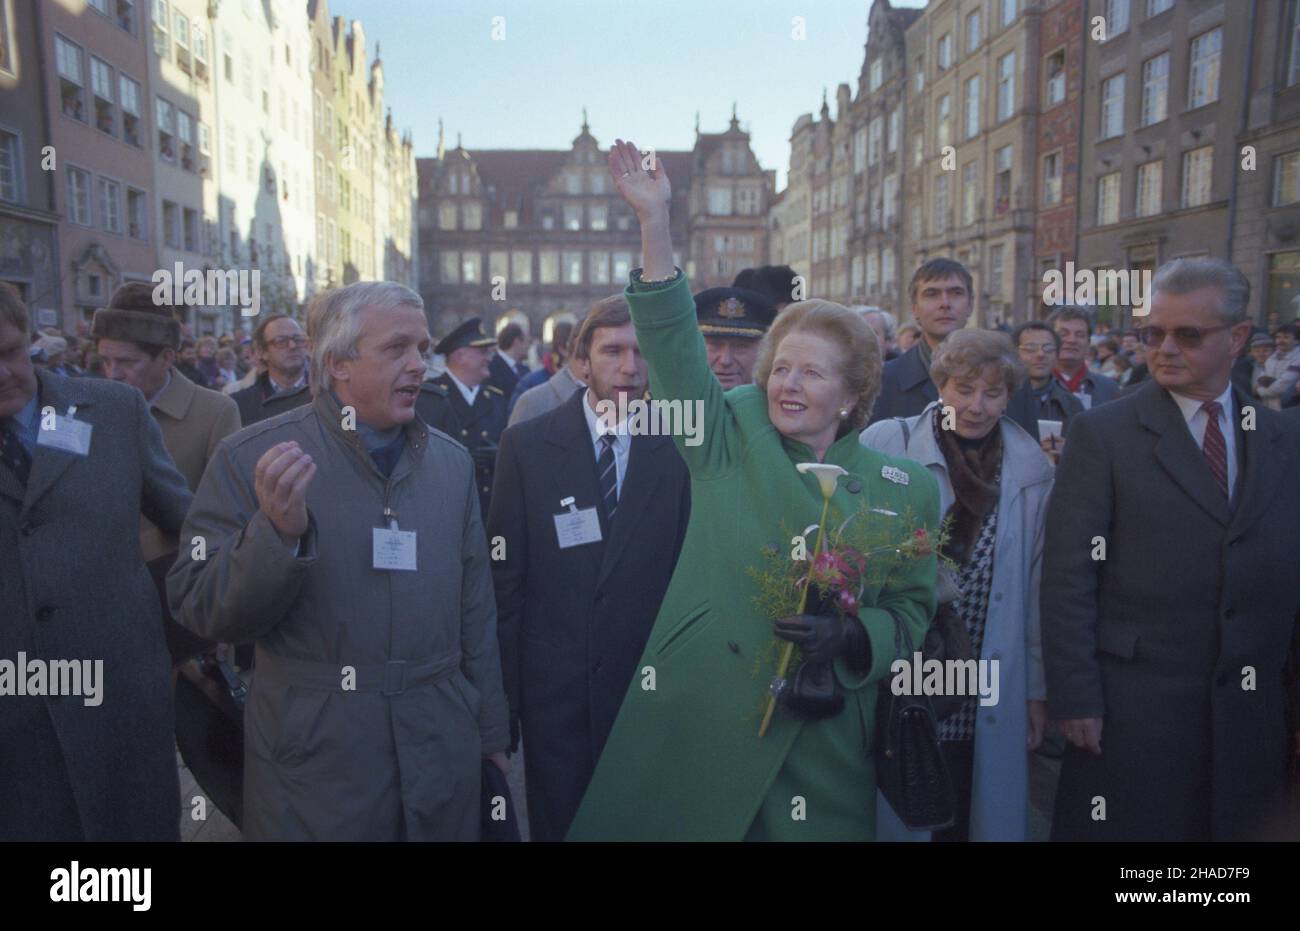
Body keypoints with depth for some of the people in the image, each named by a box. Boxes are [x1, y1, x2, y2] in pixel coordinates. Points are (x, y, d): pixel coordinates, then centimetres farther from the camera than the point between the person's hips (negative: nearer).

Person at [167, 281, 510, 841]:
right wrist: (276, 531, -26)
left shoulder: (453, 462, 3)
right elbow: (198, 611, -9)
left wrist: (491, 731, 11)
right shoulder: (251, 457, -9)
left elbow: (475, 610, 7)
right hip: (314, 759, -3)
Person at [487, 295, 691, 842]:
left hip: (649, 687, 0)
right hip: (554, 690, 0)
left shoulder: (678, 449, -5)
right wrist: (504, 692, -1)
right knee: (555, 825, 16)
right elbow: (505, 576, -2)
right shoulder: (526, 444, -4)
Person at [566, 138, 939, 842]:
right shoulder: (732, 441, 0)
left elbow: (911, 611, 7)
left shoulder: (905, 489, 3)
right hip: (697, 720, 0)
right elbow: (674, 345, -9)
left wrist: (848, 637, -13)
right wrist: (654, 221, -17)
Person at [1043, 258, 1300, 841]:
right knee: (1125, 828, 6)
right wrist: (1073, 698, -12)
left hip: (1251, 715, 4)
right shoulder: (1103, 434, -6)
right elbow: (1067, 578, -9)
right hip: (1130, 709, -4)